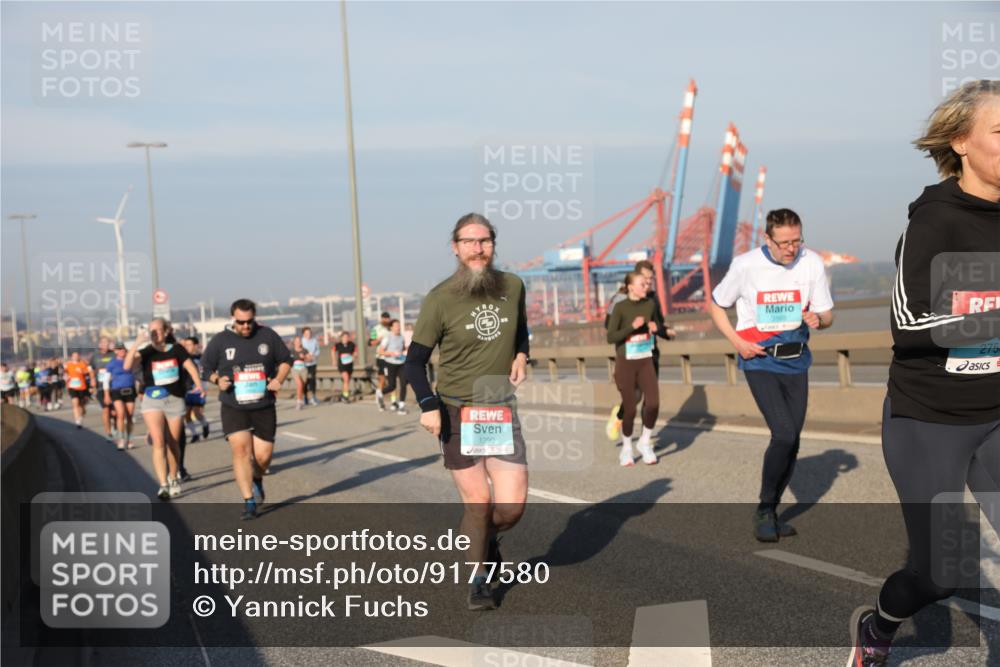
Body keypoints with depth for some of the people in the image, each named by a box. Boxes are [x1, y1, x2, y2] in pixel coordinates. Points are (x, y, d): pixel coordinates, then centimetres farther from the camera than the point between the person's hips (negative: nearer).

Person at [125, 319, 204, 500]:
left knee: (173, 443, 11)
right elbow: (127, 366, -18)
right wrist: (137, 343, -26)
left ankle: (174, 478, 32)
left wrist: (198, 384, -18)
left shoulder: (177, 349, 1)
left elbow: (190, 367, -1)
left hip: (175, 400, 1)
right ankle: (163, 485, -17)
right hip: (152, 401, -1)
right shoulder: (146, 352, -4)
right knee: (158, 442, -14)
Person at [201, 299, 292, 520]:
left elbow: (285, 360, 11)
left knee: (263, 456, 2)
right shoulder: (220, 341, -2)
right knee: (240, 448, -17)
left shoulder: (268, 336, 0)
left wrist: (278, 379, -6)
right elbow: (206, 367, 9)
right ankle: (249, 502, -12)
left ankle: (257, 480, 39)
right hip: (233, 408, -1)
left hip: (264, 407, 1)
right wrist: (218, 380, -10)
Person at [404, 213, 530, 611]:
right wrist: (427, 405, -17)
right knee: (477, 503, -1)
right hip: (456, 414, -3)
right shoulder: (440, 299, -9)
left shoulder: (513, 286, 2)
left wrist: (521, 355, 2)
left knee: (511, 506, -4)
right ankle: (478, 582, 21)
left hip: (502, 412, 3)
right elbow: (415, 360, -3)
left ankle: (488, 539, 31)